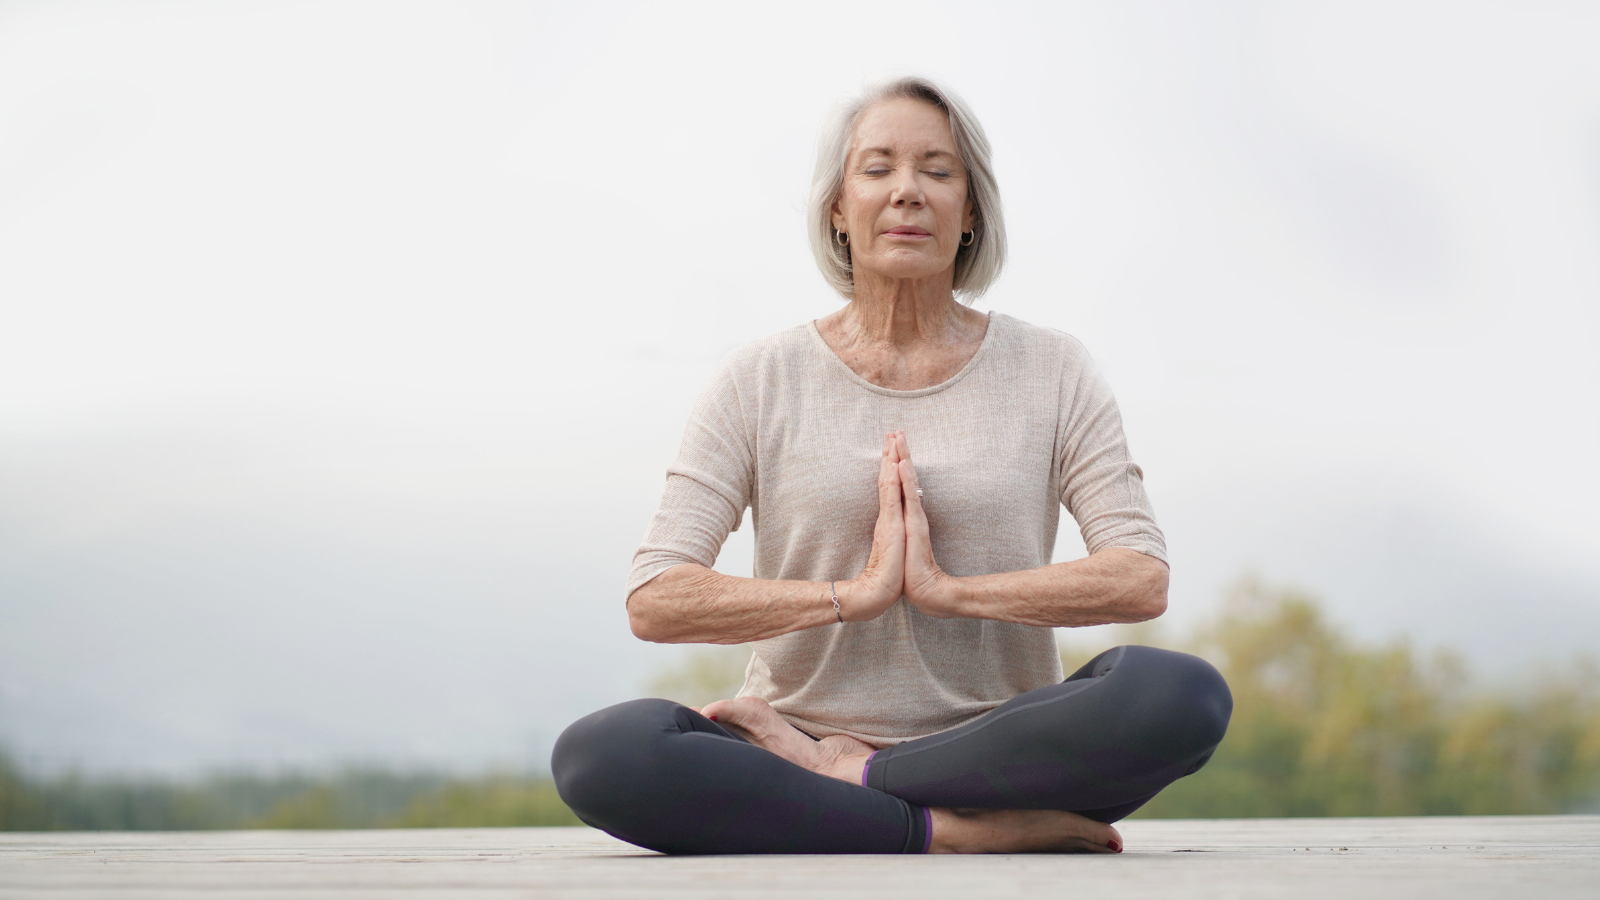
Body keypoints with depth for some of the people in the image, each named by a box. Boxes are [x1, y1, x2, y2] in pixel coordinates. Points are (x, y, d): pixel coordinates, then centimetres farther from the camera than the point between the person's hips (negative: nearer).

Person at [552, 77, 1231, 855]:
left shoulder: (1051, 373, 7)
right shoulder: (762, 381, 5)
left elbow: (1141, 582, -5)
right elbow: (654, 602, -4)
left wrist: (946, 589, -14)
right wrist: (851, 595, -14)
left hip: (994, 750, 1)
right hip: (803, 729, 0)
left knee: (1186, 695, -31)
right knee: (596, 756, -31)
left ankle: (845, 774, -20)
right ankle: (954, 831, -26)